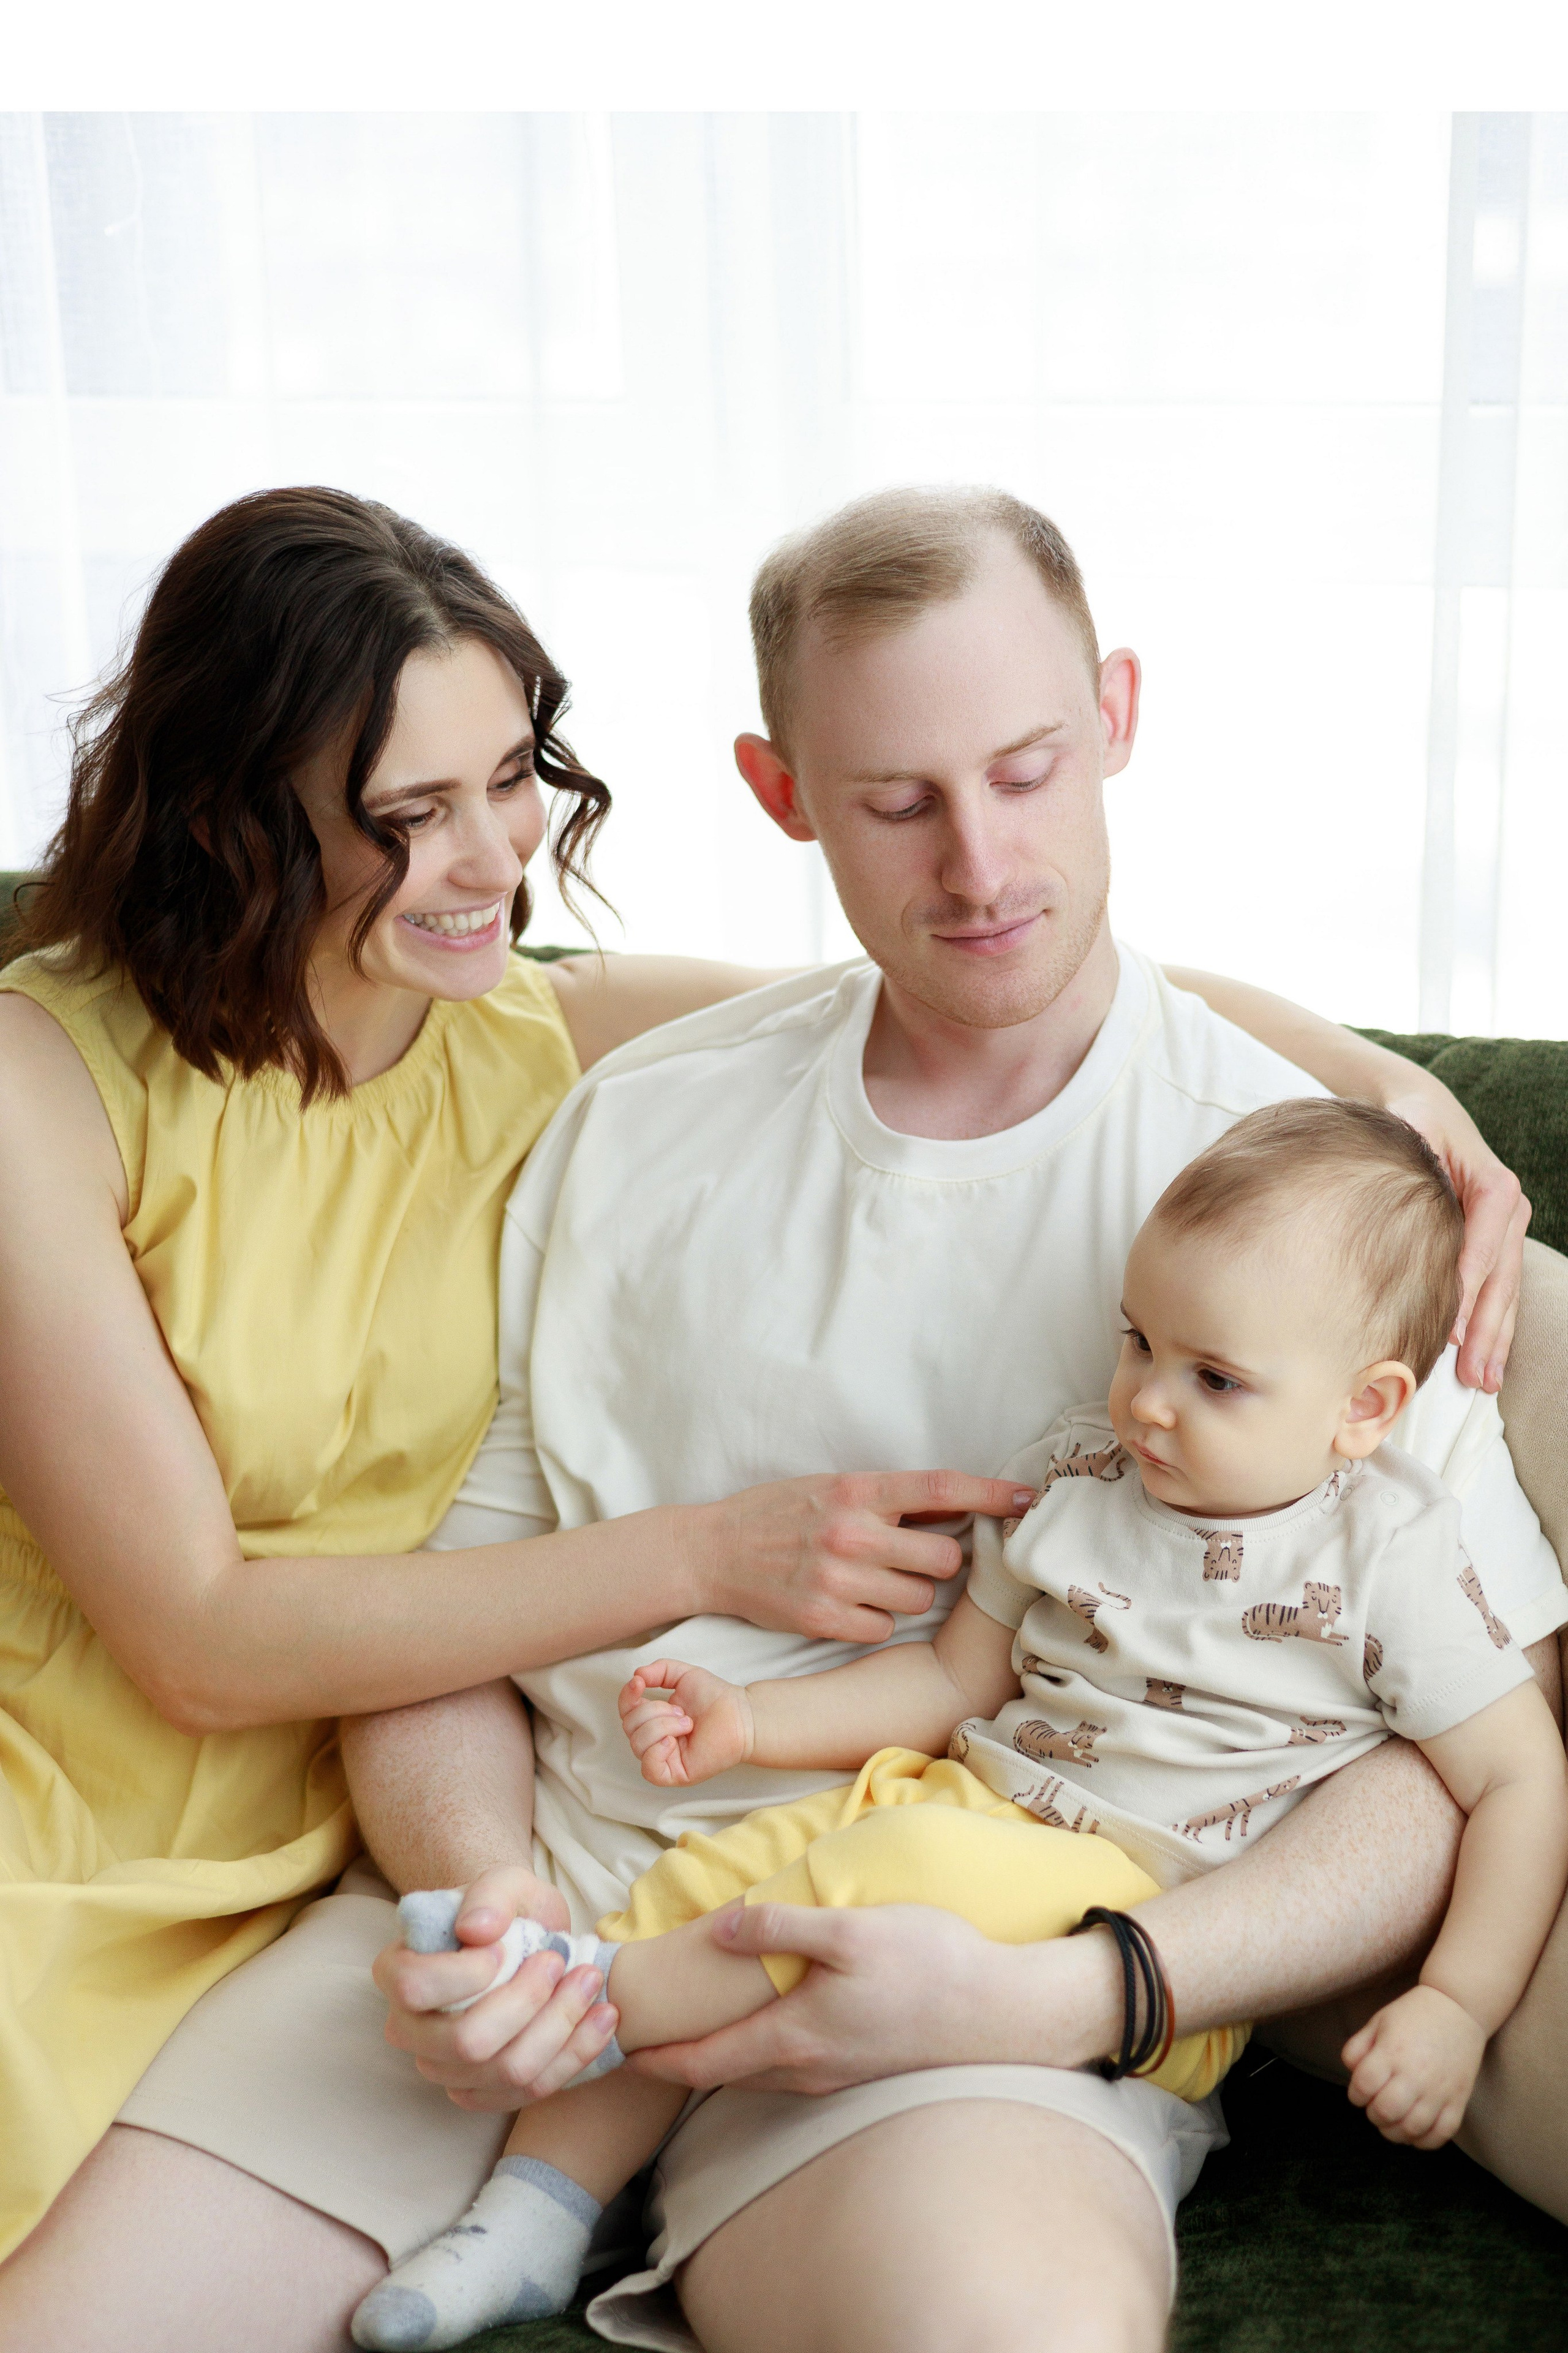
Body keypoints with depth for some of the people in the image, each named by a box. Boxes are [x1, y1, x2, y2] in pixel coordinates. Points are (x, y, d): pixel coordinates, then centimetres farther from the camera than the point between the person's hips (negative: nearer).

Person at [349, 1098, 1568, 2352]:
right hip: (960, 1795, 7)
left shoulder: (1388, 1556, -7)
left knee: (915, 1865, -34)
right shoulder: (1075, 1475, 9)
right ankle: (536, 2216, -1)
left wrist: (1456, 2008, -16)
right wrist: (750, 1719, 7)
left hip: (1149, 1906, -6)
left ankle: (603, 1993, -20)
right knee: (700, 1876, -9)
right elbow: (955, 1680, 17)